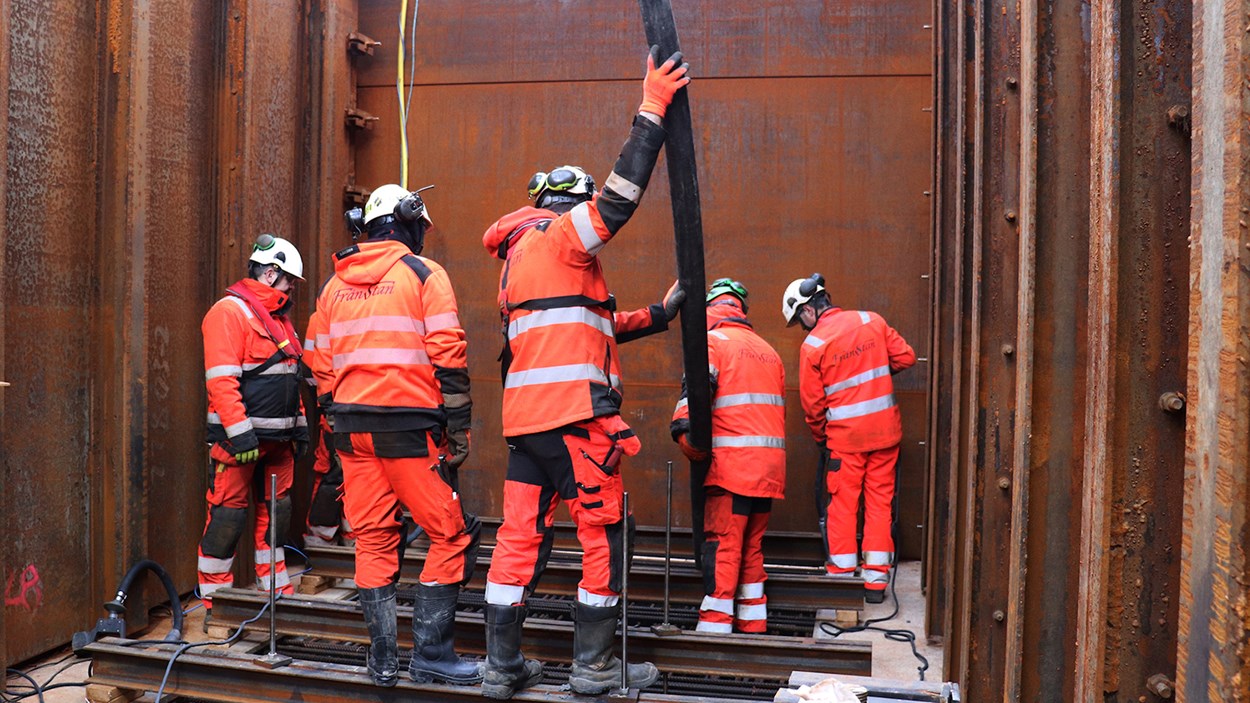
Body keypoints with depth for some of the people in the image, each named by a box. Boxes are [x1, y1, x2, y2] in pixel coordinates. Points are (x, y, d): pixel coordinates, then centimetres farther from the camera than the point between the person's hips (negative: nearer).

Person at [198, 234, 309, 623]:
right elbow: (221, 379, -18)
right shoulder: (230, 311, -9)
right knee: (228, 515, -3)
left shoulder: (279, 317, 20)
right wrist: (240, 433, -23)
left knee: (275, 513, 13)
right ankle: (214, 602, 8)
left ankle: (277, 591, 23)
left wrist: (299, 425, 20)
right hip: (242, 439, -9)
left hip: (278, 437, 9)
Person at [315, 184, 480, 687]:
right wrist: (459, 430, -6)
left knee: (373, 541, 11)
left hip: (352, 424, 6)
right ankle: (431, 653, 3)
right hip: (410, 424, -6)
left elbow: (322, 364, 16)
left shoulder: (334, 284, 15)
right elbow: (448, 360, -9)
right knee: (451, 537, 3)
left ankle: (382, 659, 15)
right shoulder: (424, 274, -2)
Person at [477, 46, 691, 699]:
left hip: (526, 417, 9)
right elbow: (621, 193, -11)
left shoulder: (519, 256, 26)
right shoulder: (559, 235, -1)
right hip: (574, 414, -9)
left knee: (521, 535, 9)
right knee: (605, 533, 2)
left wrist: (656, 315, 27)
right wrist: (652, 111, -5)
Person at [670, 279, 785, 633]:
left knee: (722, 547, -5)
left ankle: (715, 625, -6)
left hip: (733, 465, -7)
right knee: (752, 546, 15)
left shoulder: (713, 341, -2)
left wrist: (692, 448, -13)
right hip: (769, 467, 7)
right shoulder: (768, 350, 22)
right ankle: (753, 625, 20)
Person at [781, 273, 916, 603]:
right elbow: (905, 356, 4)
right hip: (885, 429, 4)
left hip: (845, 435, -3)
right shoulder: (871, 320, 0)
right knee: (880, 501, 10)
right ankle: (876, 580, 14)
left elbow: (812, 402, -4)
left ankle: (841, 576, 13)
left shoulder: (812, 345, -9)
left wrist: (820, 436, 13)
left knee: (842, 504, 8)